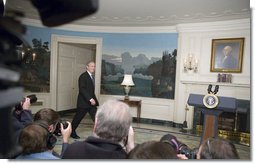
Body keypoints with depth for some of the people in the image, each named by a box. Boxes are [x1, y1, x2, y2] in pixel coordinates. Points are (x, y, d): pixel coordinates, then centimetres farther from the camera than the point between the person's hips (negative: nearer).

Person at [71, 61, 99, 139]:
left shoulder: (91, 76, 13)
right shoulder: (83, 76, -13)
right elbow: (82, 89, -23)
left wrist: (93, 99, 12)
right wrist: (90, 99, -28)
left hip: (91, 102, 8)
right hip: (83, 102, -8)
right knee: (78, 118, 8)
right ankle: (72, 132, 28)